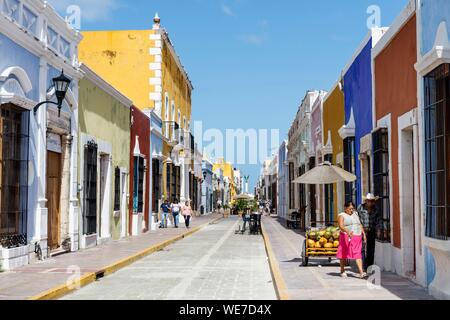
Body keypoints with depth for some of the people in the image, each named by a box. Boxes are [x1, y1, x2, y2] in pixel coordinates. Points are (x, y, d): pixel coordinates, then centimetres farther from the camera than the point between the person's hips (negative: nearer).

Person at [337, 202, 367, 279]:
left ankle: (361, 272, -16)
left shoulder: (355, 214, 16)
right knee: (344, 254, 6)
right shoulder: (342, 215, -2)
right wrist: (347, 231, -34)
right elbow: (341, 226, -17)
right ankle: (342, 271, 22)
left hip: (357, 237, 3)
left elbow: (360, 224, 22)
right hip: (346, 237, -3)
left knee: (358, 254, -6)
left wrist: (363, 234, 14)